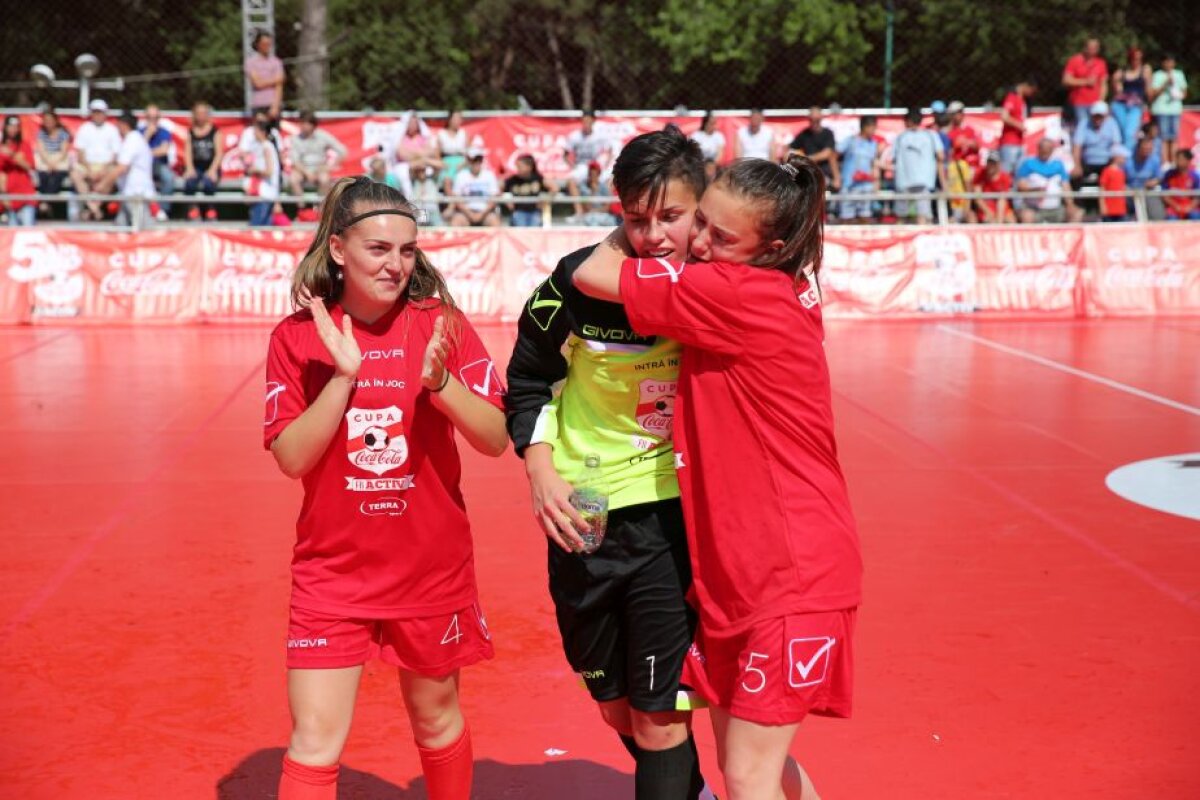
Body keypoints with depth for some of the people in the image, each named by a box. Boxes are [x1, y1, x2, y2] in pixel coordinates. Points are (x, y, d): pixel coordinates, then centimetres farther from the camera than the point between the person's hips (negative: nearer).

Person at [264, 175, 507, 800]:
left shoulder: (440, 323, -6)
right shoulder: (297, 337, -5)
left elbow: (496, 439, -9)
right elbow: (291, 458, -12)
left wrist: (439, 382, -26)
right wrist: (343, 376, -22)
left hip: (431, 567, 1)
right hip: (331, 570, 0)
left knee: (435, 719, 18)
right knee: (315, 743, -2)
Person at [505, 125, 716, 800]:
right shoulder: (580, 279, -14)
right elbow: (529, 378, 2)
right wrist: (541, 469, -10)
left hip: (673, 513, -1)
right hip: (583, 514, 2)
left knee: (658, 710, -4)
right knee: (614, 704, 18)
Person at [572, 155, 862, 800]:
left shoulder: (741, 293, -20)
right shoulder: (774, 290, 7)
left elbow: (592, 275, -18)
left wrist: (623, 235, 1)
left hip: (792, 573, -9)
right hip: (733, 571, 9)